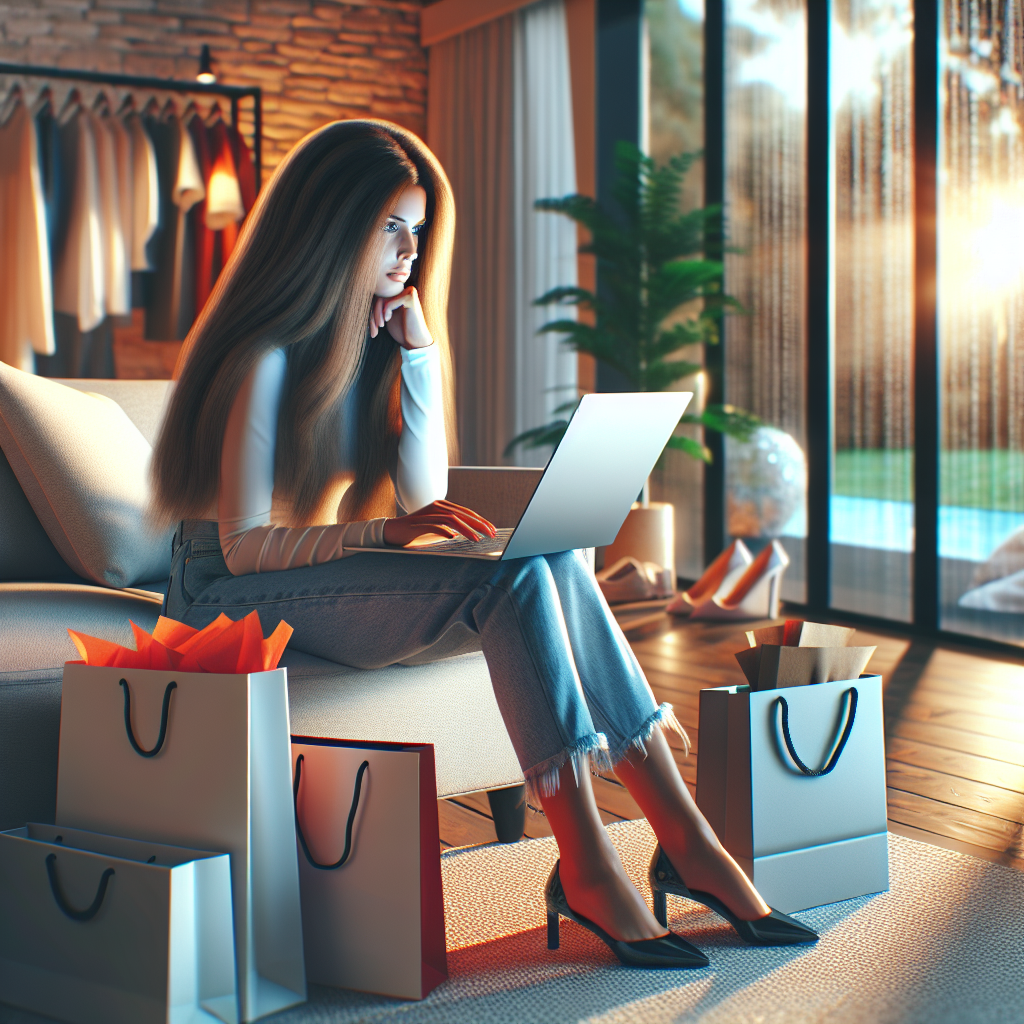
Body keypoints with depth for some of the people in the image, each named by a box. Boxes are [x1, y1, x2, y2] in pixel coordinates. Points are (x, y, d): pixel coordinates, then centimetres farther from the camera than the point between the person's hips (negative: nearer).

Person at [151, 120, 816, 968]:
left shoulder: (375, 339, 10)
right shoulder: (266, 359, -15)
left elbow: (423, 495, 2)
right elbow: (244, 545, -19)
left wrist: (417, 353, -5)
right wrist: (383, 532, -32)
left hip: (337, 573, 7)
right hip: (246, 601, -7)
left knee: (554, 562, -20)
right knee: (516, 576, -29)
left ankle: (685, 837, -22)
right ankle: (589, 865, -31)